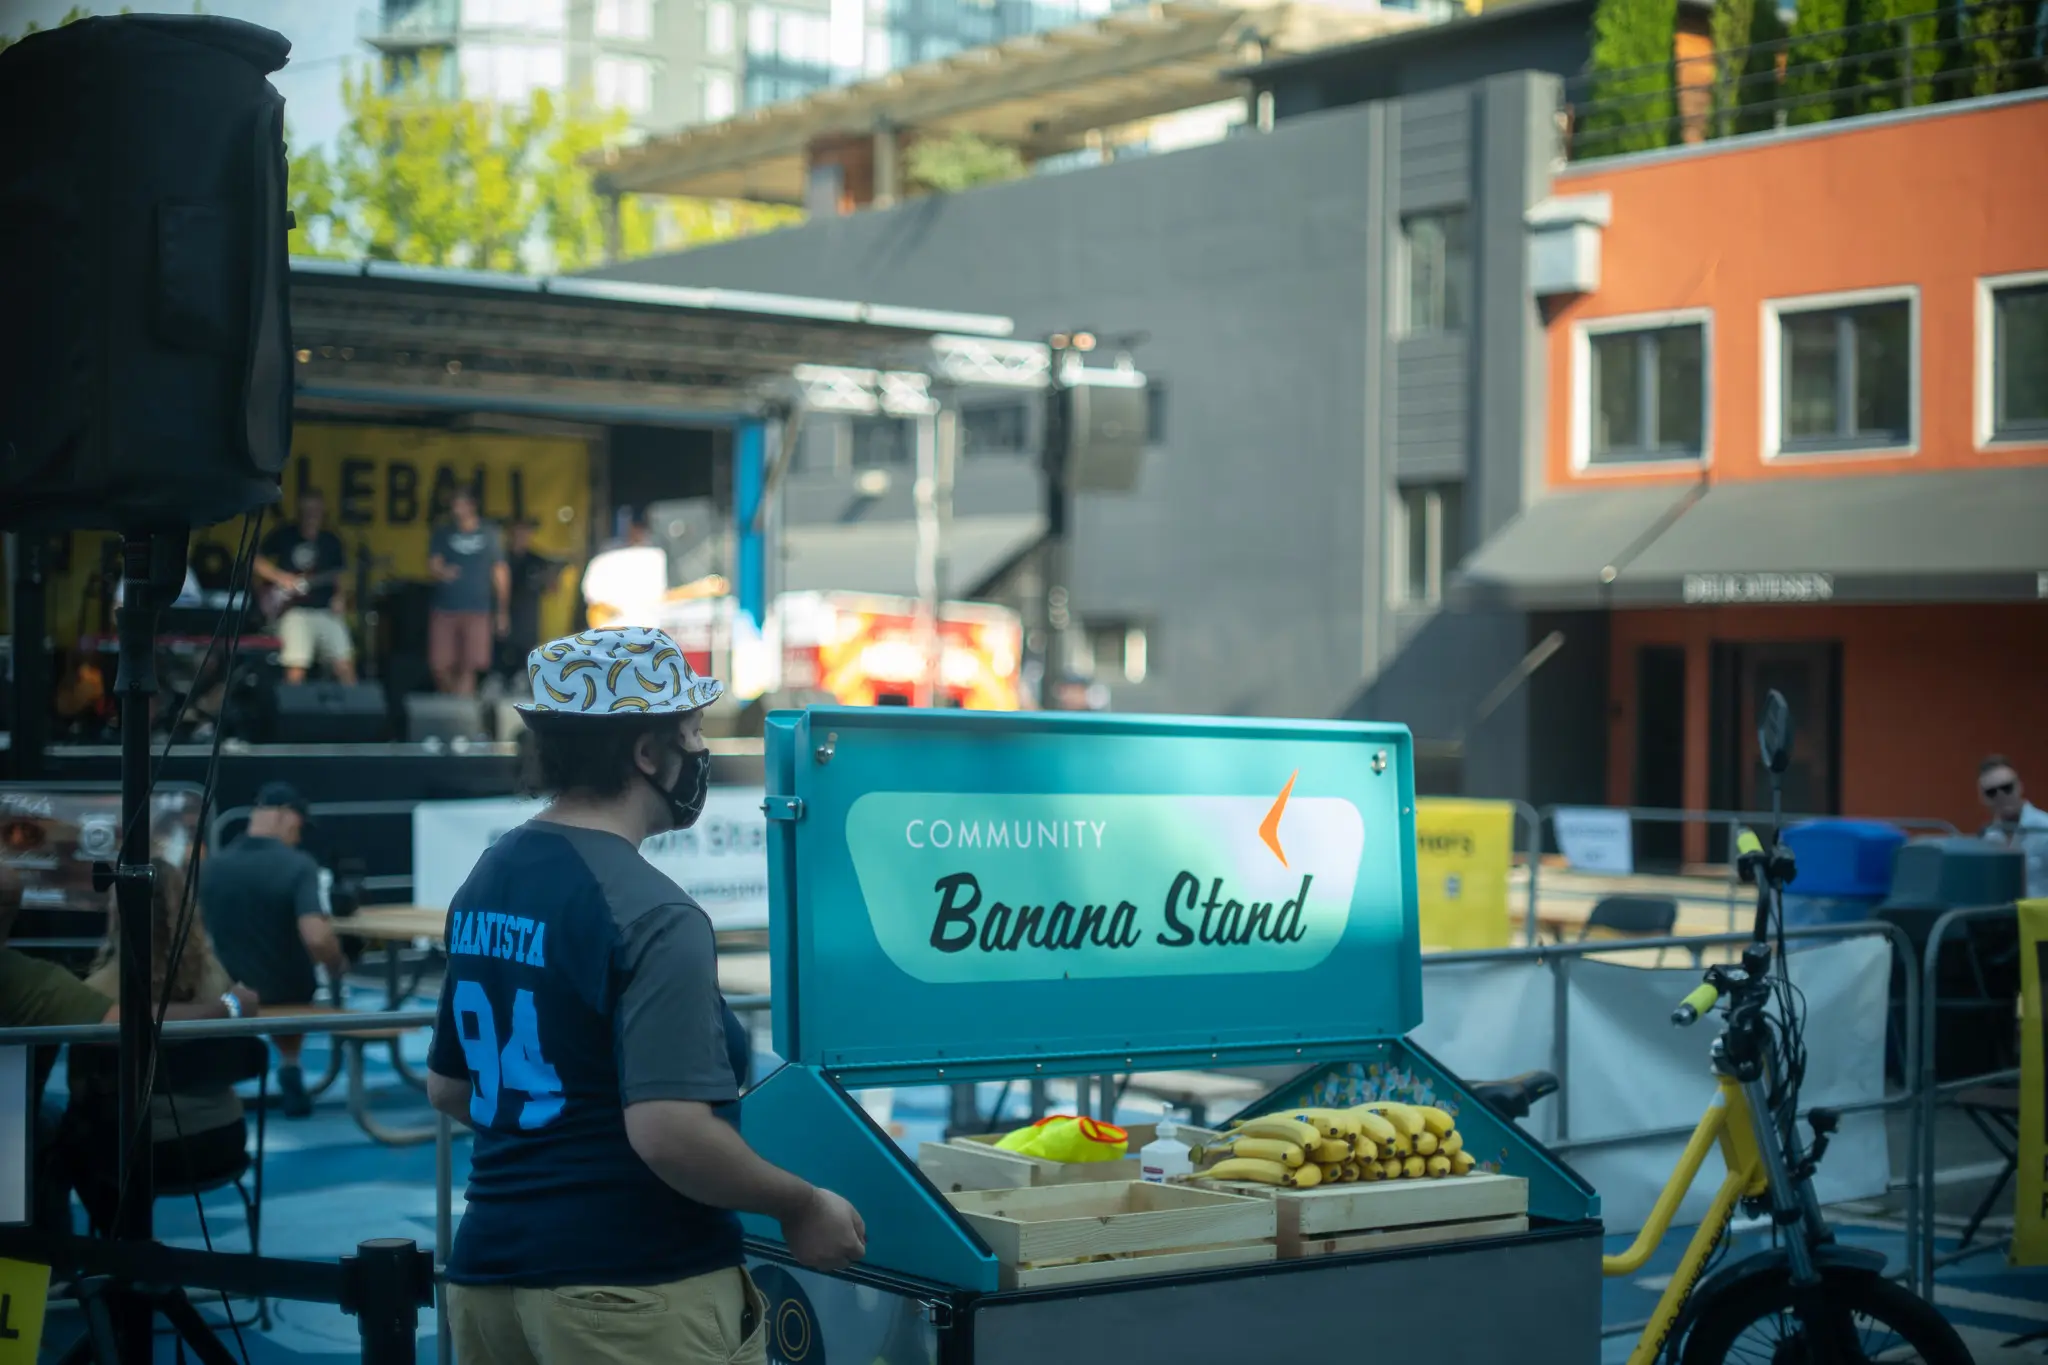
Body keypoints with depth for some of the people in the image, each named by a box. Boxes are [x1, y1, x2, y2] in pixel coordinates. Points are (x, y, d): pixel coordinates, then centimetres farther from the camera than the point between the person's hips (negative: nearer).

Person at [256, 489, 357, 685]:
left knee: (345, 666, -3)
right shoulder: (283, 536, 3)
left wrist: (340, 597, -4)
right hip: (296, 610, -2)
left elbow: (341, 575, 15)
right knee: (296, 669, -12)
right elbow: (256, 560, 7)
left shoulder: (331, 542, 10)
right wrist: (280, 577, -8)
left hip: (327, 612, 2)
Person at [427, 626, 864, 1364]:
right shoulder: (651, 914, -18)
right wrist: (803, 1207, -12)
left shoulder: (486, 883, 8)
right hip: (629, 1290, -8)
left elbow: (448, 1087, 18)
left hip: (489, 1272, 8)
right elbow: (670, 1132, -25)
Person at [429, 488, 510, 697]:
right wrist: (441, 572, -27)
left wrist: (503, 610, 8)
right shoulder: (442, 534, 7)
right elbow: (432, 564, -1)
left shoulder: (489, 535, 6)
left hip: (476, 610, -1)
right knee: (439, 665, -2)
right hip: (444, 608, 1)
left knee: (468, 668, -4)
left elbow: (500, 572, 10)